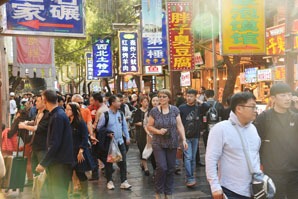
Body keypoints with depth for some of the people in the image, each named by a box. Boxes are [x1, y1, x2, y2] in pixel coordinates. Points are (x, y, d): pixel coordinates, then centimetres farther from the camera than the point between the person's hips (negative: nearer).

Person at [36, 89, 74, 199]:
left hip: (60, 162, -9)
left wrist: (43, 163, -20)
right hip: (57, 161, 9)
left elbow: (55, 144, -24)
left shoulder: (58, 116, -20)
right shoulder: (57, 114, 10)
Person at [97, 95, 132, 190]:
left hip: (120, 141, 4)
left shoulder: (120, 114, 3)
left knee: (123, 162, 3)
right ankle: (109, 181, 24)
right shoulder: (105, 115, -13)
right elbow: (99, 128, -7)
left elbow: (124, 126, 11)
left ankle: (124, 182, 11)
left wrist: (127, 137, 7)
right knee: (109, 163, 9)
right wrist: (107, 134, -18)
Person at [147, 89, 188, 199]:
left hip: (172, 143, 2)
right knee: (161, 167, -10)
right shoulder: (154, 111, -4)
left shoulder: (175, 110, 0)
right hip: (158, 144, -2)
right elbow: (149, 126, 1)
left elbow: (180, 125, 0)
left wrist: (184, 139, -8)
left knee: (171, 168, 7)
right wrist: (158, 131, -16)